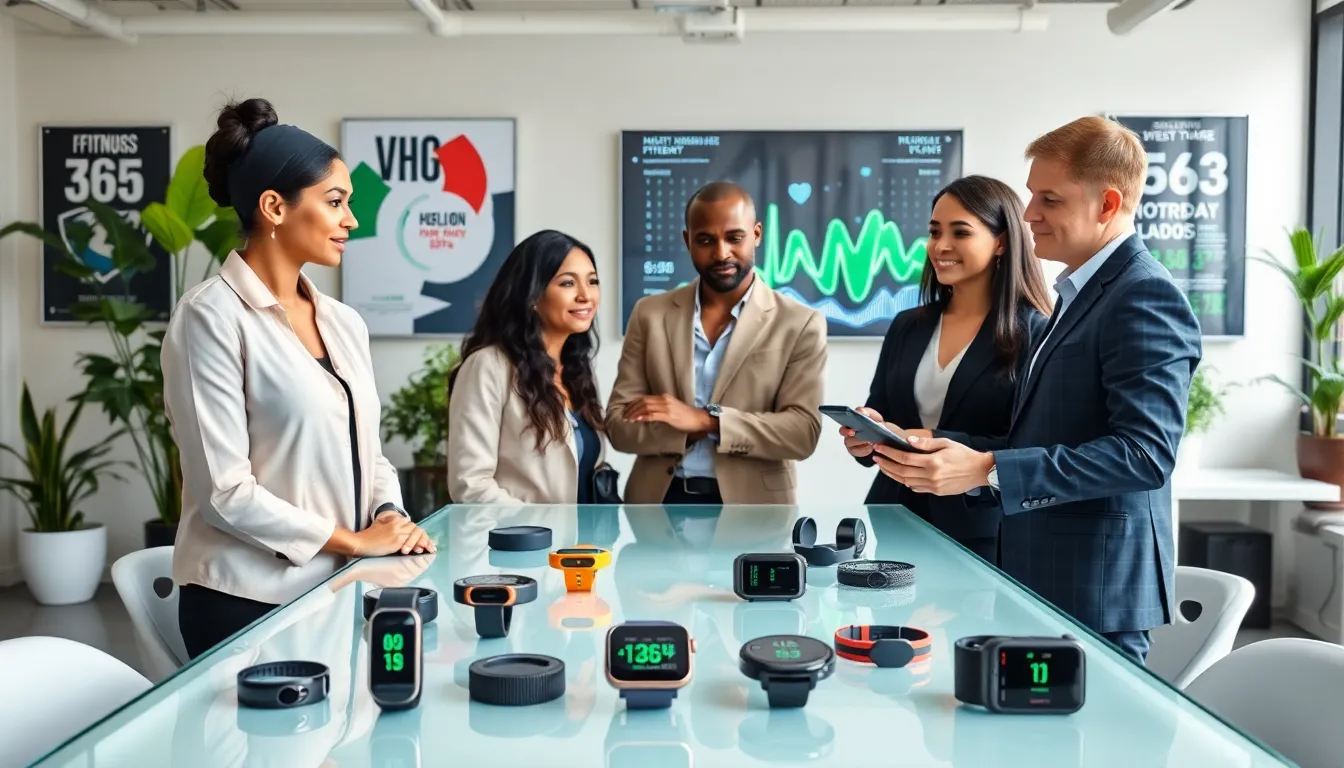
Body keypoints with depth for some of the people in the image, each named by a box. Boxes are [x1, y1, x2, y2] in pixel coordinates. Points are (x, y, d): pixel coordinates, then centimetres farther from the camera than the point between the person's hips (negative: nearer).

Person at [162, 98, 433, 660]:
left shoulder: (345, 323, 9)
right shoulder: (212, 317, -12)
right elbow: (223, 490, -17)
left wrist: (389, 516, -5)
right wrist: (353, 541, -12)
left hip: (340, 591, 6)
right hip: (248, 602, -6)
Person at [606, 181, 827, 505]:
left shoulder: (800, 324, -3)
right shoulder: (650, 314, 3)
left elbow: (803, 432, -11)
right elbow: (619, 423, -1)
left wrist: (707, 420, -21)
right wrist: (694, 427, -18)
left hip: (751, 509, -1)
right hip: (661, 502, 2)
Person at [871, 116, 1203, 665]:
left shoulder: (1146, 297, -13)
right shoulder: (1079, 294, 16)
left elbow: (1146, 453, -23)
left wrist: (986, 470, -27)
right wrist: (935, 447, 3)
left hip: (1095, 586, -9)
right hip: (1042, 577, 9)